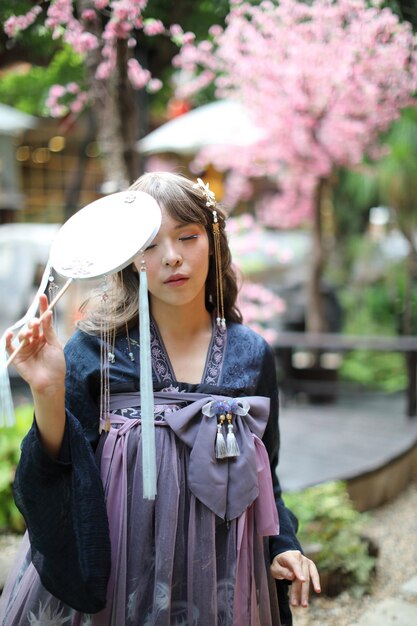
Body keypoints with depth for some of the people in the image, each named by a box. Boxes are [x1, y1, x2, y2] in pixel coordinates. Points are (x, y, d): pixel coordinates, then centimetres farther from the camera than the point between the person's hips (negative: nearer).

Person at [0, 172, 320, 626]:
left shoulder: (251, 354, -1)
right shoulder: (95, 349, -9)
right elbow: (56, 476, -12)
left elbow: (263, 474, 10)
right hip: (115, 579, -2)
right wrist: (48, 395, -26)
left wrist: (283, 545, -3)